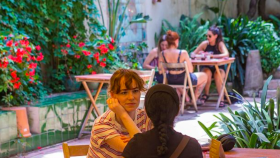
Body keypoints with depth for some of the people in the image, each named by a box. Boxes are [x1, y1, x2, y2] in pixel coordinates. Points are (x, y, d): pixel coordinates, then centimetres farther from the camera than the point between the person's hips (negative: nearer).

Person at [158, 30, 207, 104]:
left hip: (170, 81, 5)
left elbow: (161, 71, -3)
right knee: (204, 76, 25)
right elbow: (190, 70, -17)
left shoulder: (162, 54, -13)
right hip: (184, 80, -4)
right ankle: (195, 99, 30)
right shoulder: (183, 53, -25)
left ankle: (187, 98, 43)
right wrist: (189, 60, 2)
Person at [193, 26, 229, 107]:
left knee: (217, 75, -33)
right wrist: (200, 54, -25)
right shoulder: (205, 44, -4)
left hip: (218, 68, -1)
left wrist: (212, 55, -34)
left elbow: (226, 54, -28)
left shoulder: (220, 44, -9)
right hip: (206, 67, 1)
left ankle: (221, 99, -25)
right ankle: (206, 94, -13)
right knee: (207, 73, -33)